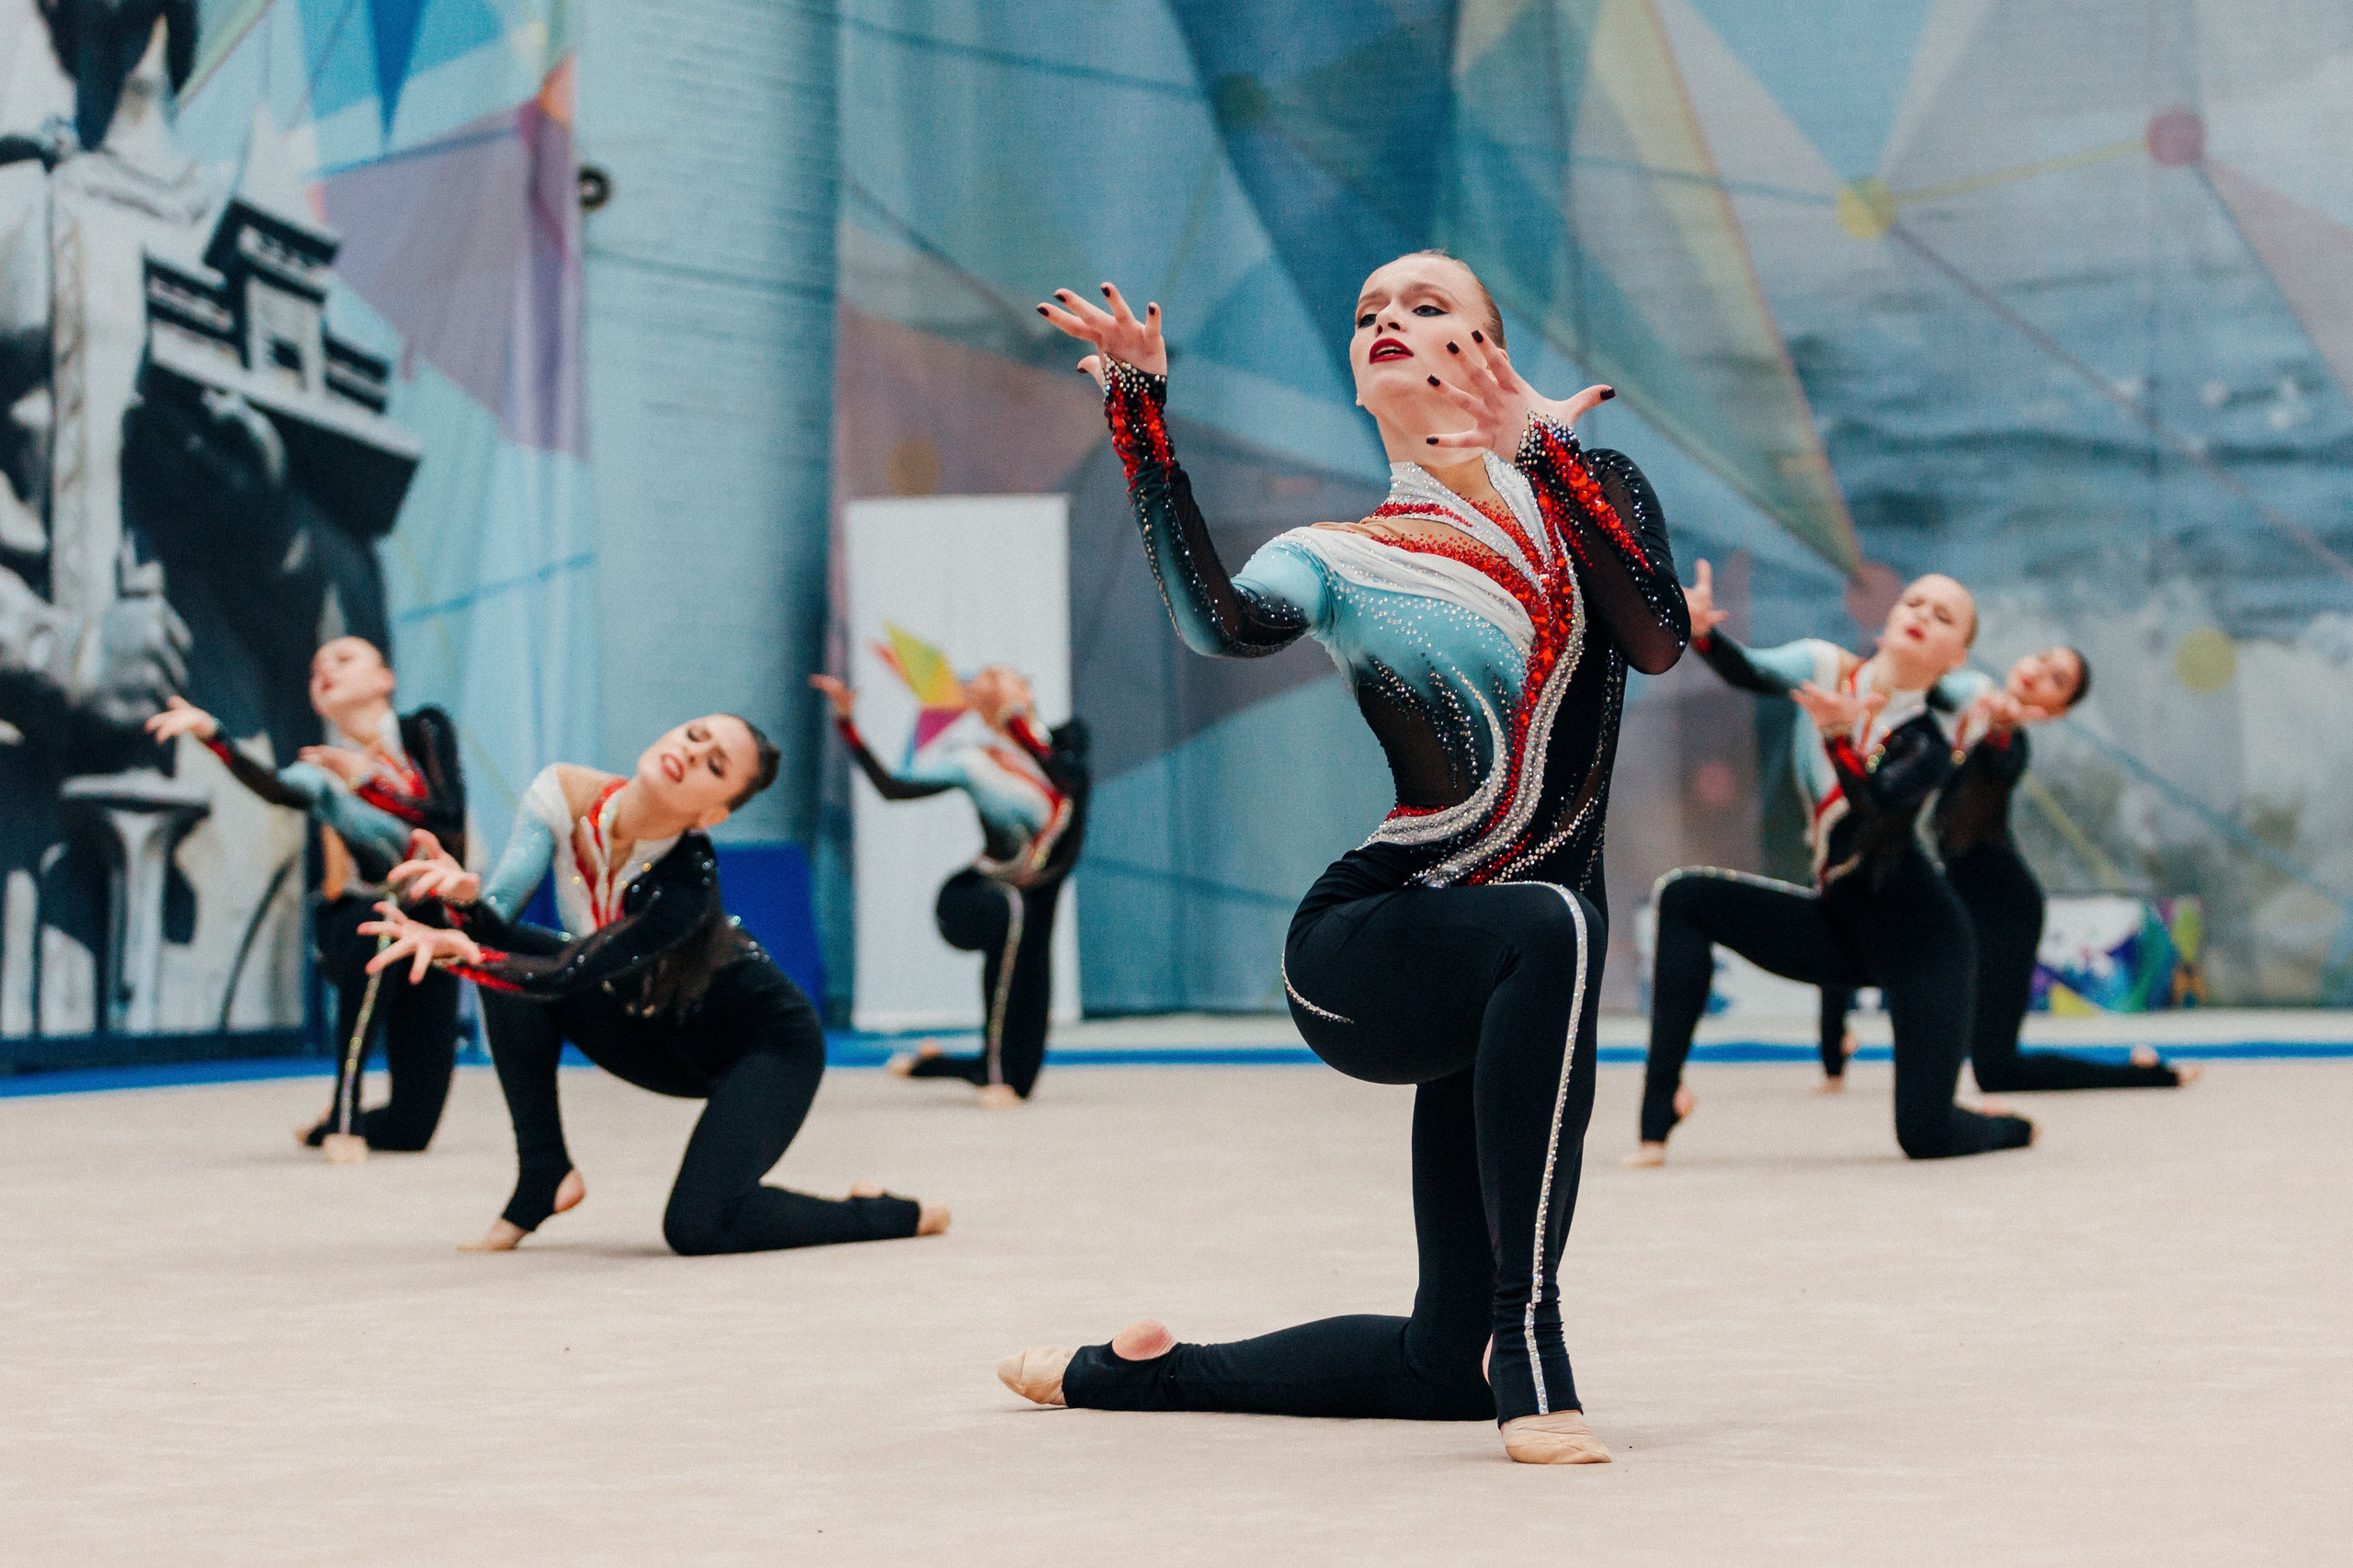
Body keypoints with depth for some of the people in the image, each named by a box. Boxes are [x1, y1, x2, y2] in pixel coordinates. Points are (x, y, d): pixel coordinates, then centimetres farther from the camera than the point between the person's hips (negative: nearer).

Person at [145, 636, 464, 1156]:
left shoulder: (425, 732, 1)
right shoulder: (321, 768, 3)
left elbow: (448, 820, -15)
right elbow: (273, 787, -22)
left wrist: (365, 781, -25)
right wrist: (210, 733, -38)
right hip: (351, 931, -1)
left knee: (411, 1127, -5)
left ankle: (328, 1125, 32)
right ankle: (343, 1111, -30)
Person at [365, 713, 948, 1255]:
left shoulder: (688, 883, -36)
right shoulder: (565, 792, -20)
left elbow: (565, 976, -41)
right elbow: (499, 918, -24)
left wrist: (454, 952, -56)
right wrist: (465, 901, -47)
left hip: (766, 1044, -6)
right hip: (658, 1036, 6)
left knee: (697, 1226, -25)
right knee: (503, 962, -15)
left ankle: (890, 1213, 1)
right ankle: (544, 1181, -3)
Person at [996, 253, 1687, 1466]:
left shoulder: (1595, 493, 8)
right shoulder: (1336, 558, 3)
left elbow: (1659, 640, -14)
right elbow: (1218, 625, -21)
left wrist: (1542, 448, -20)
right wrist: (1139, 410, -22)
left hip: (1508, 987, 4)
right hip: (1358, 955, -4)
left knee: (1446, 1367, 7)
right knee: (1554, 928, -40)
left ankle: (1132, 1371, 31)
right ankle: (1529, 1346, -36)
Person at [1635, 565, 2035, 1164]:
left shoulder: (1935, 735, -13)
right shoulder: (1828, 667, -1)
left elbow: (1882, 802, -30)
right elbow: (1752, 672, -19)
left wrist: (1839, 733, -47)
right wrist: (1700, 631, -39)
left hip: (1919, 933, -5)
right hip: (1838, 926, 5)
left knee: (1926, 1137, -14)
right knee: (1685, 895, -17)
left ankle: (2009, 1124, 26)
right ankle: (1659, 1112, -18)